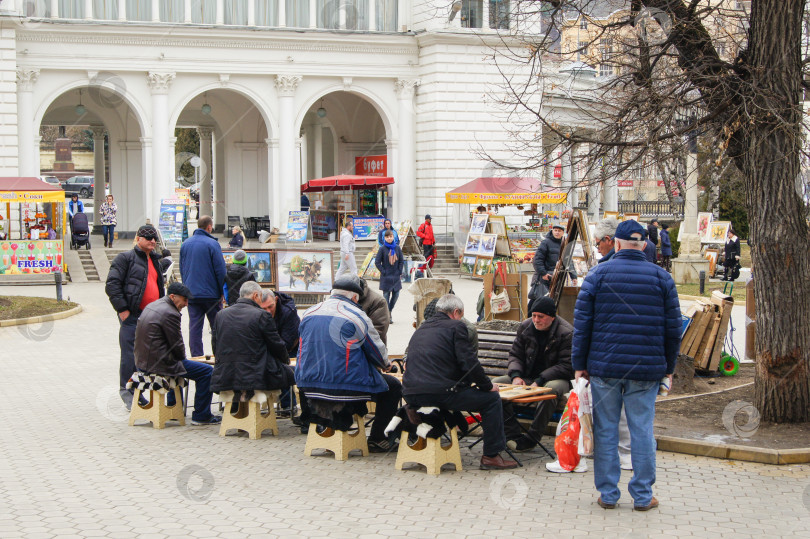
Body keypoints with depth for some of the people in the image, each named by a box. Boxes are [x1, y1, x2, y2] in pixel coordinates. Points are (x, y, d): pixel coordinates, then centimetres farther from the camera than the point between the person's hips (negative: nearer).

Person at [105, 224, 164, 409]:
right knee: (130, 356, -5)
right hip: (132, 316, -7)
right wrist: (122, 309, -14)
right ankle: (127, 393, 4)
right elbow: (111, 285, -10)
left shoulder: (155, 260, 21)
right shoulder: (125, 258, -3)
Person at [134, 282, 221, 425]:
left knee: (178, 364, 39)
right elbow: (177, 345, -13)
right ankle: (201, 416, 1)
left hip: (142, 361, 10)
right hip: (158, 364, -10)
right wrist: (182, 358, 8)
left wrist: (181, 359, 22)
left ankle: (173, 407, 44)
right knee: (206, 371, -5)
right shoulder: (169, 313, -18)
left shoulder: (151, 306, 13)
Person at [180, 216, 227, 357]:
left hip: (191, 294, 4)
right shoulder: (212, 244, -11)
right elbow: (220, 270, -12)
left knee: (194, 326, 4)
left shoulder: (185, 244, 7)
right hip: (211, 293, -4)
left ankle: (196, 357, 4)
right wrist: (222, 291, -2)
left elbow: (181, 269, 16)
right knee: (217, 326, 5)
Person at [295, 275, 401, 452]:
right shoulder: (355, 315, -7)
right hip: (345, 388, -6)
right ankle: (376, 439, 11)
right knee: (393, 386, 12)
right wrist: (385, 365, 25)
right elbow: (376, 349, 2)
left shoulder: (309, 313, 9)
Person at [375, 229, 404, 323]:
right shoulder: (382, 249, -5)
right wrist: (383, 272, -9)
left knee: (396, 294, 5)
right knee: (386, 295, -1)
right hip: (386, 277, -3)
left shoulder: (397, 248, 3)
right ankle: (387, 316, 4)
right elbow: (377, 262, -4)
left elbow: (402, 261, 9)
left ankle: (390, 310, 28)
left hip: (396, 276, 3)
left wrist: (399, 272, 1)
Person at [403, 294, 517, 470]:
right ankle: (491, 456, 6)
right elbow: (469, 362, -7)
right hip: (440, 393, -8)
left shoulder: (421, 328, 22)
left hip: (411, 395, 8)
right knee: (491, 399, 7)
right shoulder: (455, 327, 1)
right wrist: (488, 385, 7)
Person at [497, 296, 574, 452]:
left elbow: (566, 366, -14)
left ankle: (532, 438, -31)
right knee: (495, 384, -17)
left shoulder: (567, 333, -11)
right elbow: (515, 354, 11)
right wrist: (516, 376, -11)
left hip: (555, 379, -5)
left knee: (551, 389, -42)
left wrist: (540, 381, -23)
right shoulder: (525, 327, 6)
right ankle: (513, 434, -21)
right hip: (527, 377, 5)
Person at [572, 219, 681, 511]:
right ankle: (642, 496, 10)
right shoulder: (661, 277, 4)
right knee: (642, 431, 6)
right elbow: (673, 327, 6)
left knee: (605, 430, 7)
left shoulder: (598, 274, 1)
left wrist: (579, 364, 7)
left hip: (604, 366, 0)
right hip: (647, 369, 1)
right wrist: (669, 367, 15)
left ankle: (607, 493, 12)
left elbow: (582, 322, 0)